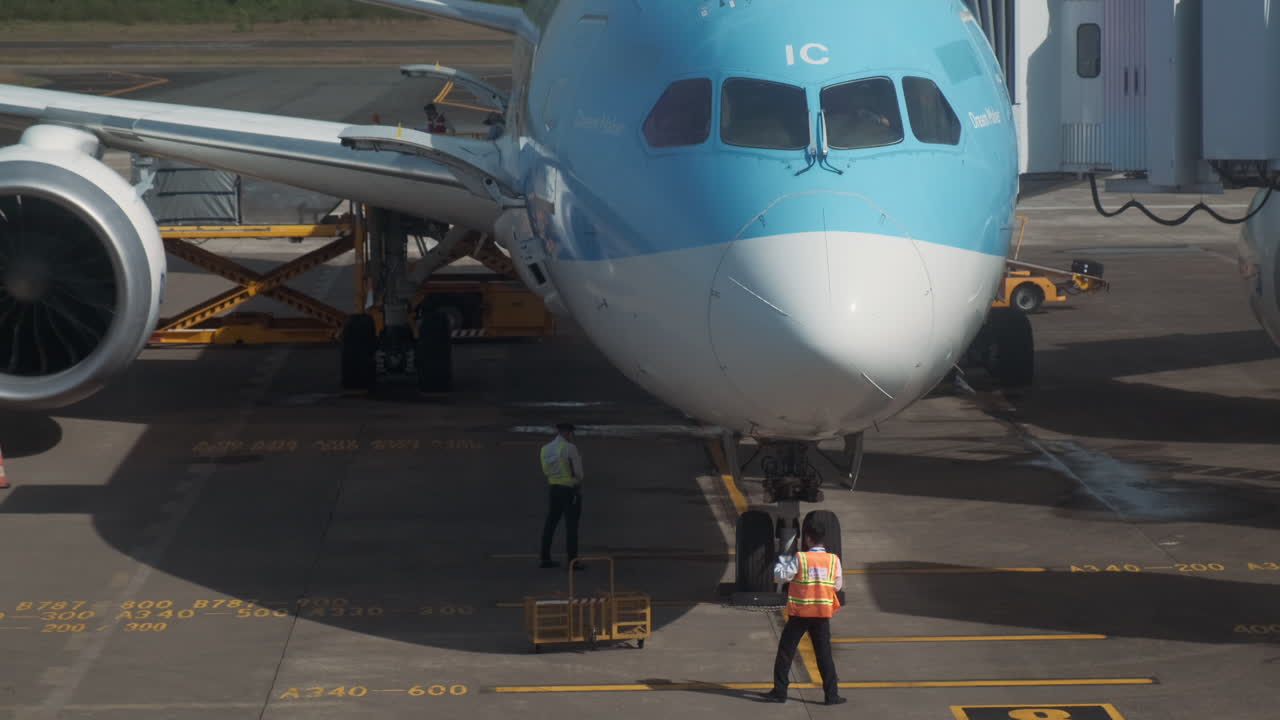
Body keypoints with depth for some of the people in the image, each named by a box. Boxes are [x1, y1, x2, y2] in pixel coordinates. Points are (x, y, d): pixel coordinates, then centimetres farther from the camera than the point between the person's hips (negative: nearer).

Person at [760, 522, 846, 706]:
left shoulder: (800, 558, -11)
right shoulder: (833, 560, -2)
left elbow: (781, 576, -5)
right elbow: (838, 585, 6)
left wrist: (782, 561, 13)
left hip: (799, 614, -2)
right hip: (822, 614, 2)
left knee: (785, 652, 8)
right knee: (824, 655, 8)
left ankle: (779, 692, 9)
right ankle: (831, 694, 5)